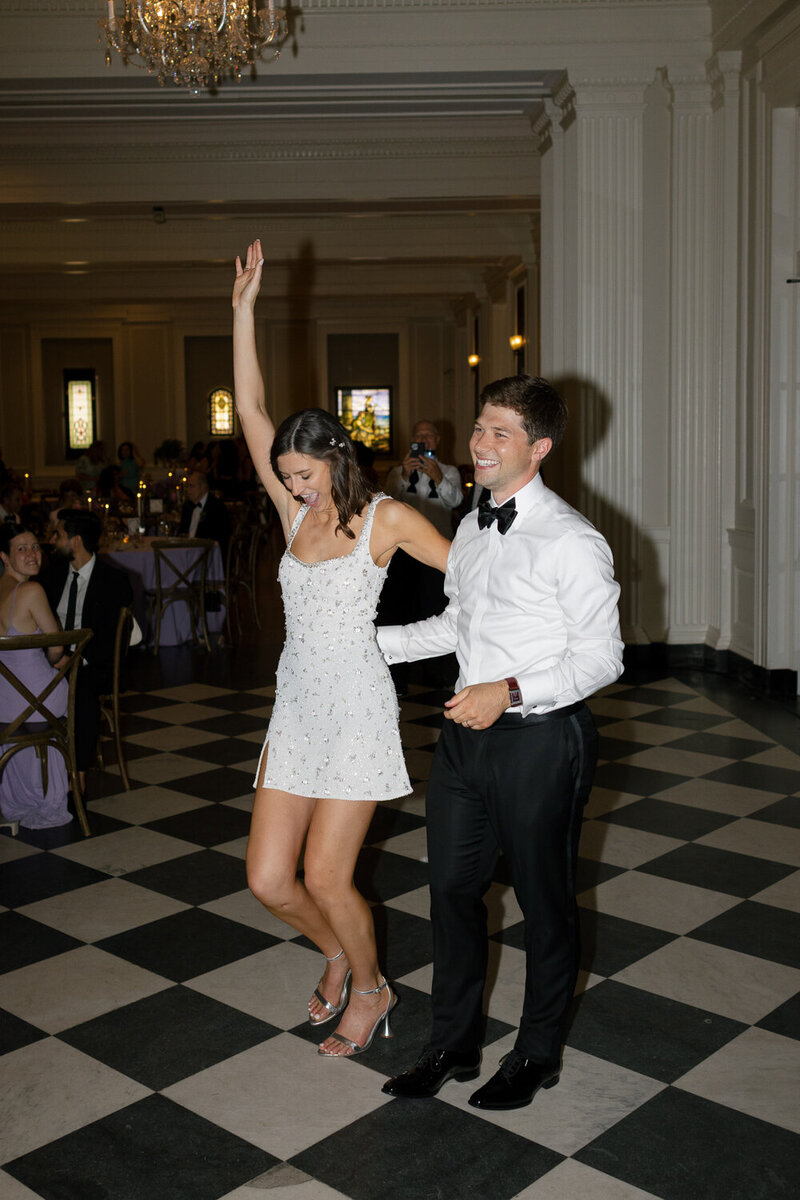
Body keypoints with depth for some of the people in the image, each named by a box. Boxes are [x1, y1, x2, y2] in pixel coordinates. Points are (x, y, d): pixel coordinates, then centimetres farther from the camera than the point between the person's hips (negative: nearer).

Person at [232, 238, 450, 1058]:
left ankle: (370, 990, 27)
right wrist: (243, 309, -2)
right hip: (295, 712, 5)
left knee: (326, 878, -2)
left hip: (356, 713, -5)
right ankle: (338, 955, 34)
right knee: (268, 879, 3)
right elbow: (250, 412, 2)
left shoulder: (385, 518, -5)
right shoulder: (294, 514, 7)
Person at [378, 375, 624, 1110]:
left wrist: (510, 691, -25)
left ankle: (538, 1056, 33)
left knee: (544, 901, 11)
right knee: (452, 888, 15)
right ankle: (454, 1046, 35)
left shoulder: (571, 541, -16)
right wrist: (374, 642, 17)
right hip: (468, 733, 7)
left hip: (541, 739, -7)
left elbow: (602, 658, -16)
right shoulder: (471, 529, 9)